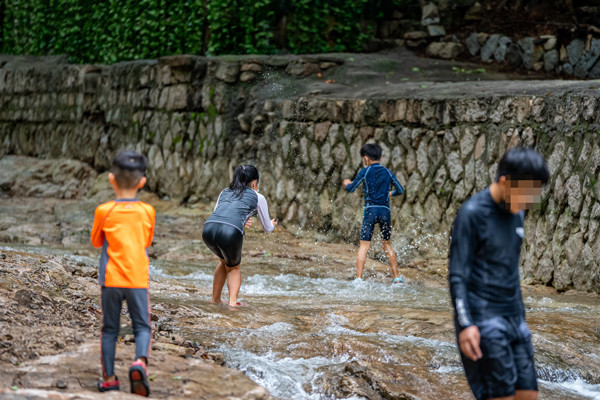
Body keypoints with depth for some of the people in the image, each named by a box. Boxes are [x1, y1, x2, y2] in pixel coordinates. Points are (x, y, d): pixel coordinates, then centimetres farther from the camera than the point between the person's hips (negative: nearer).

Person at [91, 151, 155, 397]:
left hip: (111, 279, 0)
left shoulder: (104, 212, -5)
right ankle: (140, 361, -19)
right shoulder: (147, 211, -1)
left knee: (110, 329, 11)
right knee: (142, 326, 7)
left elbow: (96, 241, 9)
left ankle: (108, 377, 11)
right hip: (138, 280, 0)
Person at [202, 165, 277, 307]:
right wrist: (272, 224, 51)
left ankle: (215, 299, 33)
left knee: (224, 261, 34)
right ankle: (233, 300, 7)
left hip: (208, 229, 4)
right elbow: (267, 229, 27)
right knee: (233, 267, 25)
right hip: (230, 233, -4)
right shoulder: (258, 197, 19)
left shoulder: (224, 192, 30)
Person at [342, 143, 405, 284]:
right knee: (387, 244, 17)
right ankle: (397, 277, 15)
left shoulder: (365, 171, 1)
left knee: (364, 245, -3)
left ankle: (358, 278, -12)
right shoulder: (388, 173, 10)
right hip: (385, 210, 3)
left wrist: (346, 183, 27)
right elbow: (401, 190, 15)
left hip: (370, 209, -3)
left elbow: (351, 188, 3)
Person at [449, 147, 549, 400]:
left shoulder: (516, 213, 12)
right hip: (483, 320, -7)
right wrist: (465, 324, -21)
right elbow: (457, 275, -12)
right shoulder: (472, 213, -11)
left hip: (514, 320, 7)